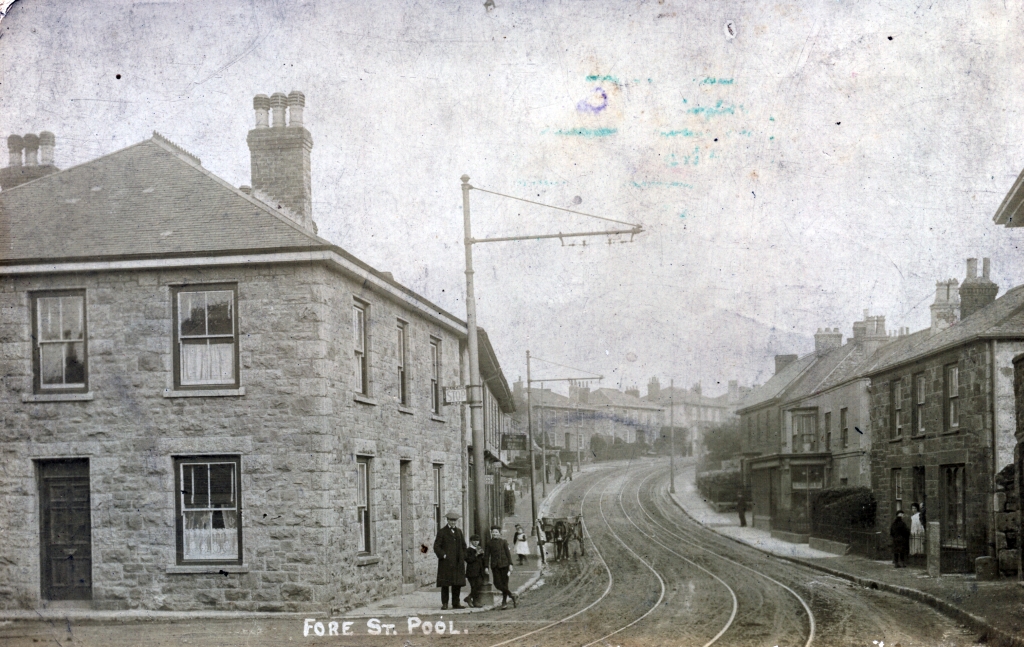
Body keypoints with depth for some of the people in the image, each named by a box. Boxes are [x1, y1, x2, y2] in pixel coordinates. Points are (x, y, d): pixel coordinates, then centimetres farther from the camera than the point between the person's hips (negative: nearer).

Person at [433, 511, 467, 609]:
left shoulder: (459, 532, 17)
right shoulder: (442, 532, 1)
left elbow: (463, 546, 22)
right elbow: (436, 547, -4)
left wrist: (463, 557, 10)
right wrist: (443, 556, -15)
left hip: (458, 563, 5)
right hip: (446, 562, -5)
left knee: (457, 583, 3)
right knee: (445, 584, -3)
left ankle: (456, 603, 10)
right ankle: (444, 603, 2)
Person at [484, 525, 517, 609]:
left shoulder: (503, 542, 3)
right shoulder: (489, 543, 5)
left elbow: (508, 553, 2)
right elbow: (486, 555, 5)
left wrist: (510, 564, -6)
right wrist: (486, 567, 1)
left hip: (504, 564, -1)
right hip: (495, 566, 1)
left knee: (504, 583, 1)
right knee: (497, 583, -9)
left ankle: (504, 602, 8)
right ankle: (512, 595, 3)